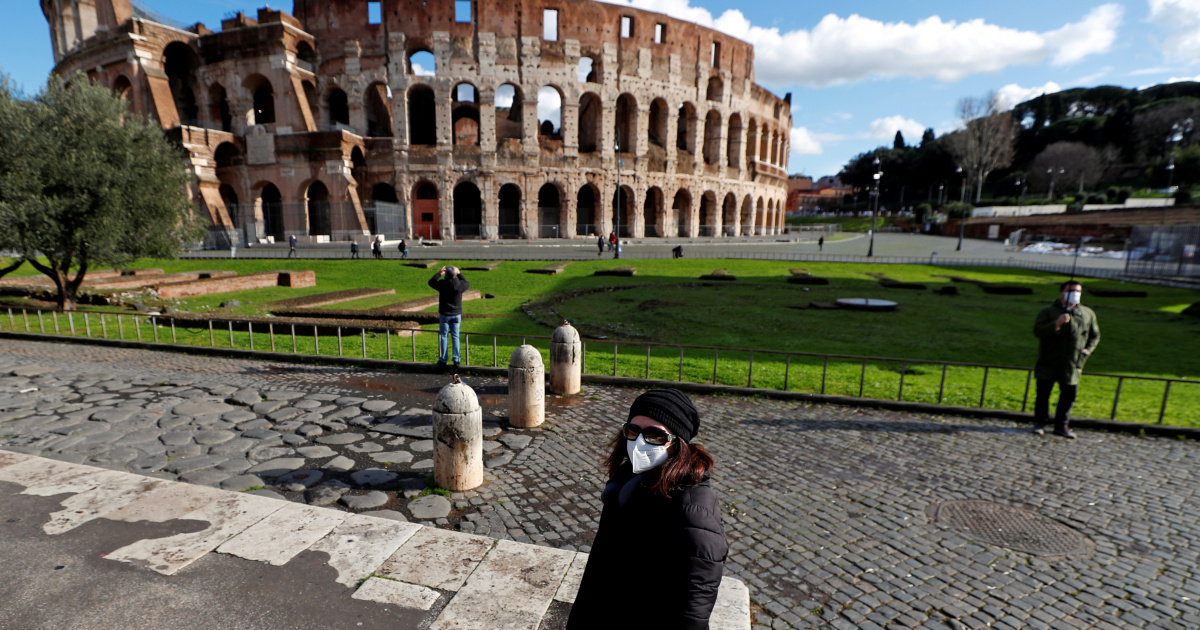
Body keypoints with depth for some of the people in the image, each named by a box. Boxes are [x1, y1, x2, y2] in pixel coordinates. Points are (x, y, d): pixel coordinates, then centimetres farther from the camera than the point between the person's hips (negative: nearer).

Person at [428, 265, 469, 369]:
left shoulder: (442, 284, -15)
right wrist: (459, 274, 17)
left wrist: (439, 273, 8)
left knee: (443, 336, 8)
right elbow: (467, 284, 15)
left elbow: (431, 282, 5)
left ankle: (443, 360, 12)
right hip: (456, 315, 2)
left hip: (444, 314, -2)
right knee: (455, 337, 9)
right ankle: (456, 360, 9)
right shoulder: (460, 284, -10)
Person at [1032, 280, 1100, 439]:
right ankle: (1039, 423, 10)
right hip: (1048, 363, -3)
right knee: (1043, 394, 1)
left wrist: (1088, 349, 5)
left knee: (1068, 396, 7)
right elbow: (1038, 331, -13)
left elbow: (1095, 335, 20)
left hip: (1072, 365, 3)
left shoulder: (1088, 314, 11)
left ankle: (1061, 425, 18)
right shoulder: (1048, 311, 0)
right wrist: (1056, 324, -27)